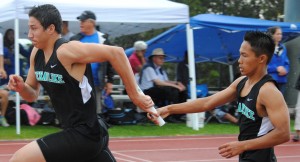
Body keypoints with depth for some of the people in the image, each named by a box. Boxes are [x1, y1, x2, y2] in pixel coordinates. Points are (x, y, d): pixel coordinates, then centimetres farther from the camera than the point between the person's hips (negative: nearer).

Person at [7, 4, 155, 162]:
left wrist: (135, 95, -21)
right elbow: (32, 95, 17)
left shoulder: (67, 50, -19)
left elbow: (116, 52, -23)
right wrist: (21, 87, -6)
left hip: (84, 134, -9)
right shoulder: (36, 54, 6)